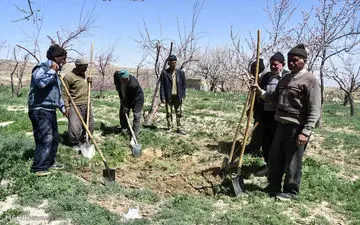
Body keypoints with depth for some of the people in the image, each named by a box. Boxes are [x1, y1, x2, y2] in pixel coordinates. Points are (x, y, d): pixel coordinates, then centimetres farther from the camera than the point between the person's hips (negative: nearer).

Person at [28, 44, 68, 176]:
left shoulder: (54, 73, 18)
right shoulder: (41, 68, -11)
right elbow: (41, 82, -34)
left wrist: (62, 107, 21)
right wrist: (52, 71, -22)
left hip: (50, 110, 10)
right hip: (40, 110, -10)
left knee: (54, 138, 14)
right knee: (45, 139, -13)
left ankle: (49, 163, 27)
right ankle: (38, 168, -5)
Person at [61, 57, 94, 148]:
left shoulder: (83, 75, 15)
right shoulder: (69, 76, -10)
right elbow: (64, 93, -9)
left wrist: (89, 82, 7)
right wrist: (66, 106, -15)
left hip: (87, 105, 8)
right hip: (75, 106, -7)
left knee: (90, 125, 11)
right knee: (74, 126, -9)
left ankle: (84, 142, 28)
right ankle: (75, 144, 12)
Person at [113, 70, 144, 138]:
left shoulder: (134, 84, -39)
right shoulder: (116, 75, -21)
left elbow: (133, 98, -28)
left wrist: (127, 107, -21)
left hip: (136, 98, -6)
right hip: (125, 98, 6)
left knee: (136, 115, -10)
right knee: (122, 114, 8)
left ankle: (135, 133, -4)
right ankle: (124, 130, 23)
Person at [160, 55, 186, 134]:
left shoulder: (181, 72, 4)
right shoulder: (164, 73, -3)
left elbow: (183, 85, 8)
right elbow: (162, 86, -2)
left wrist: (183, 96, 2)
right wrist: (162, 97, -7)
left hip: (177, 96, 2)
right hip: (168, 97, -2)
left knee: (179, 113, 5)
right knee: (169, 113, 6)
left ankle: (179, 128, 11)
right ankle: (169, 127, 15)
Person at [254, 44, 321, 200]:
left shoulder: (310, 80, -10)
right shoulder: (285, 79, 15)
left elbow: (315, 110, -14)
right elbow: (275, 98, 24)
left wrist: (306, 132, -19)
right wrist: (261, 92, 6)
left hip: (296, 127, -8)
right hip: (281, 125, 8)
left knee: (292, 162, 3)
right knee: (275, 158, 15)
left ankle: (291, 191, 19)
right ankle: (274, 186, 31)